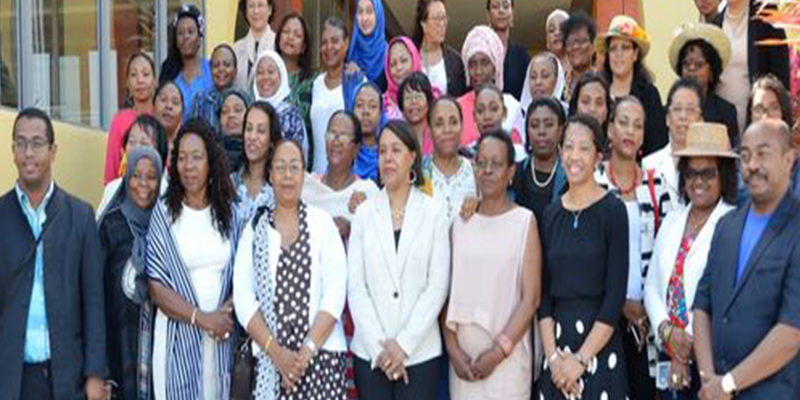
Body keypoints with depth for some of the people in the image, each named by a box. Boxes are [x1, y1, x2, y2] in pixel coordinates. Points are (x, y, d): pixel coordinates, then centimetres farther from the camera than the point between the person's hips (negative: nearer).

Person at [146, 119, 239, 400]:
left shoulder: (228, 211, 6)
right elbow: (156, 288, -5)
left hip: (221, 335, 2)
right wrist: (201, 318, -13)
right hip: (178, 334, -2)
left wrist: (227, 310, -8)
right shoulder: (163, 213, -2)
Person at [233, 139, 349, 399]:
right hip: (270, 359, 1)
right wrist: (276, 352, -10)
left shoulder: (322, 222, 4)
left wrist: (307, 350, -11)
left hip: (322, 354, -1)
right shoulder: (254, 229, 8)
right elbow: (243, 298, 1)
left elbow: (335, 292, -3)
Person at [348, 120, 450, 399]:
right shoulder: (365, 212, 4)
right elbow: (355, 285, 0)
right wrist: (379, 346, -8)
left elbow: (437, 285, -3)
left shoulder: (434, 212, 0)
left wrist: (403, 344, -10)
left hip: (420, 352, -1)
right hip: (370, 352, 1)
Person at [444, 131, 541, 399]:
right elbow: (447, 290, 7)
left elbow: (531, 298, -5)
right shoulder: (461, 222, 8)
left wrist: (498, 352, -10)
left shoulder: (524, 221, -2)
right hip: (463, 353, 3)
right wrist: (453, 348, -3)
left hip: (508, 354, -3)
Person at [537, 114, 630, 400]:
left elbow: (616, 295, -9)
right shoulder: (551, 214, 8)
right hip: (557, 341, 4)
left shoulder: (613, 211, -5)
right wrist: (553, 355, -5)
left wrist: (582, 359, -12)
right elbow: (544, 291, 6)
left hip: (599, 343, -4)